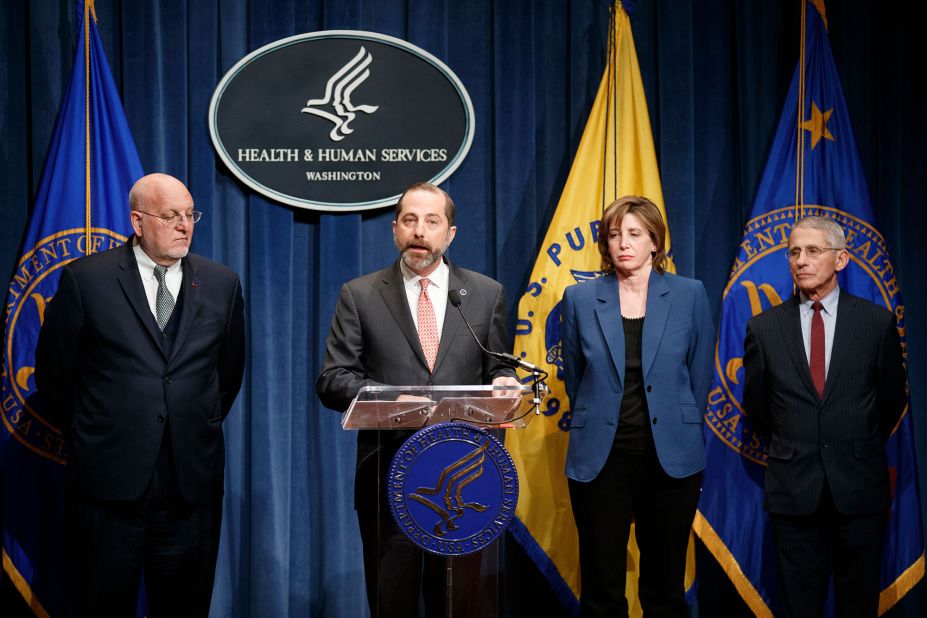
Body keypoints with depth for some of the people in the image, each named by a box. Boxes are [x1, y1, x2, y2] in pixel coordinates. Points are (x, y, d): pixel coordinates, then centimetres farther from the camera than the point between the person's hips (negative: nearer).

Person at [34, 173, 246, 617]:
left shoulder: (221, 284, 5)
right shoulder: (85, 279, -3)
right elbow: (53, 372, 5)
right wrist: (85, 435, 10)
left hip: (192, 479, 2)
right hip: (109, 477, -2)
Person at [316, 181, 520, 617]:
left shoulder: (486, 294, 8)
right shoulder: (359, 296, 3)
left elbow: (497, 370, 11)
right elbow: (332, 380, -2)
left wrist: (502, 383, -13)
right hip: (388, 473, -1)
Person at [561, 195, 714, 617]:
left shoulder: (690, 295, 0)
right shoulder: (581, 299, 1)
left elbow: (699, 375, 8)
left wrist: (680, 431, 12)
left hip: (670, 457, 0)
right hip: (600, 457, 0)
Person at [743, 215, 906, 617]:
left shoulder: (878, 322, -1)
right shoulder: (763, 328, 0)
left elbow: (892, 398, 10)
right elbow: (756, 405, 11)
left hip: (860, 485, 0)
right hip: (794, 489, 0)